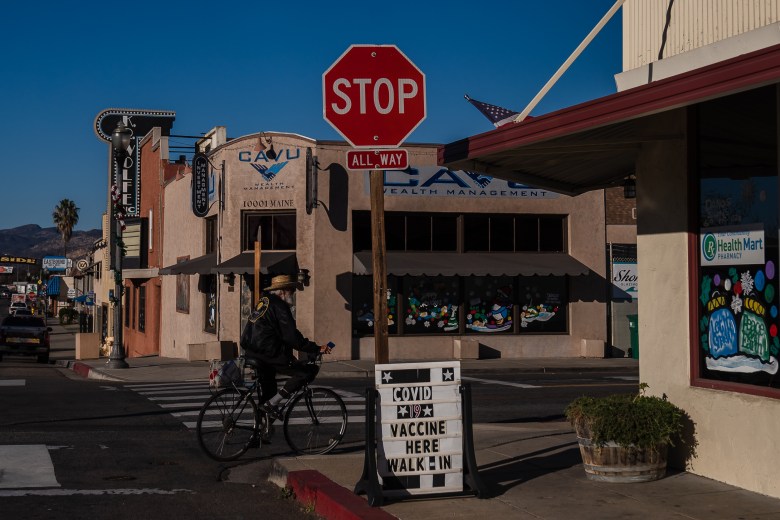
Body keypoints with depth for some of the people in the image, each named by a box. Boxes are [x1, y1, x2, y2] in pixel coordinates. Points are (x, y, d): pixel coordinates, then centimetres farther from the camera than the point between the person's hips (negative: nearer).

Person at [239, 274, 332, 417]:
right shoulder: (279, 306, -11)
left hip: (251, 352, 10)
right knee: (307, 371, -11)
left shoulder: (264, 302, 18)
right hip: (267, 354, -10)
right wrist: (317, 349, -16)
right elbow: (292, 336, -18)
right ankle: (271, 404, -9)